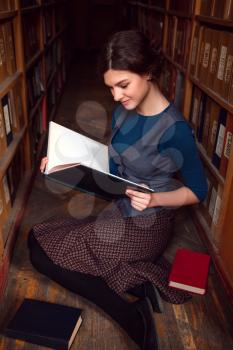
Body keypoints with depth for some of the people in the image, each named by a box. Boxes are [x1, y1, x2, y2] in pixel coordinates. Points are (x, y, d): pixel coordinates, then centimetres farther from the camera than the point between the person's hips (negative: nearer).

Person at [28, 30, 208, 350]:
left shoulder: (174, 128, -24)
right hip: (120, 214, 9)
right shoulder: (123, 111, -2)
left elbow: (198, 190, -13)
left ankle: (132, 318, -6)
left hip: (145, 226, -8)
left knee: (42, 252, -9)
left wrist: (154, 199, -30)